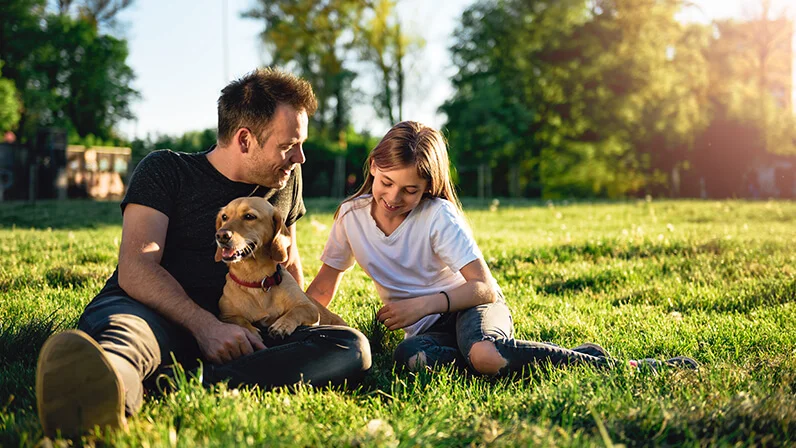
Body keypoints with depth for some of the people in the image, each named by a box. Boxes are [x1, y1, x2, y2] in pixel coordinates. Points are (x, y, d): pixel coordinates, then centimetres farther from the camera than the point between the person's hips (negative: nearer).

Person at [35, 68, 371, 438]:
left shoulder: (286, 180, 19)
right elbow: (135, 269, -10)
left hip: (232, 334, 3)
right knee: (125, 327, -39)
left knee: (352, 346, -25)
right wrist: (204, 325, -25)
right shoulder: (165, 171, 4)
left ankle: (186, 386, -47)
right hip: (157, 315, -3)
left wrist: (300, 322, 19)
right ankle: (108, 392, -76)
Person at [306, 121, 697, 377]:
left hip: (471, 307, -3)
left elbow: (484, 287, -16)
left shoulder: (438, 217, -14)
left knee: (480, 352, -41)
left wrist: (423, 304, -27)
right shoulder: (351, 216, -2)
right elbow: (324, 286, 10)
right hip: (427, 328, 3)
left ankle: (608, 364, -28)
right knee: (410, 356, -38)